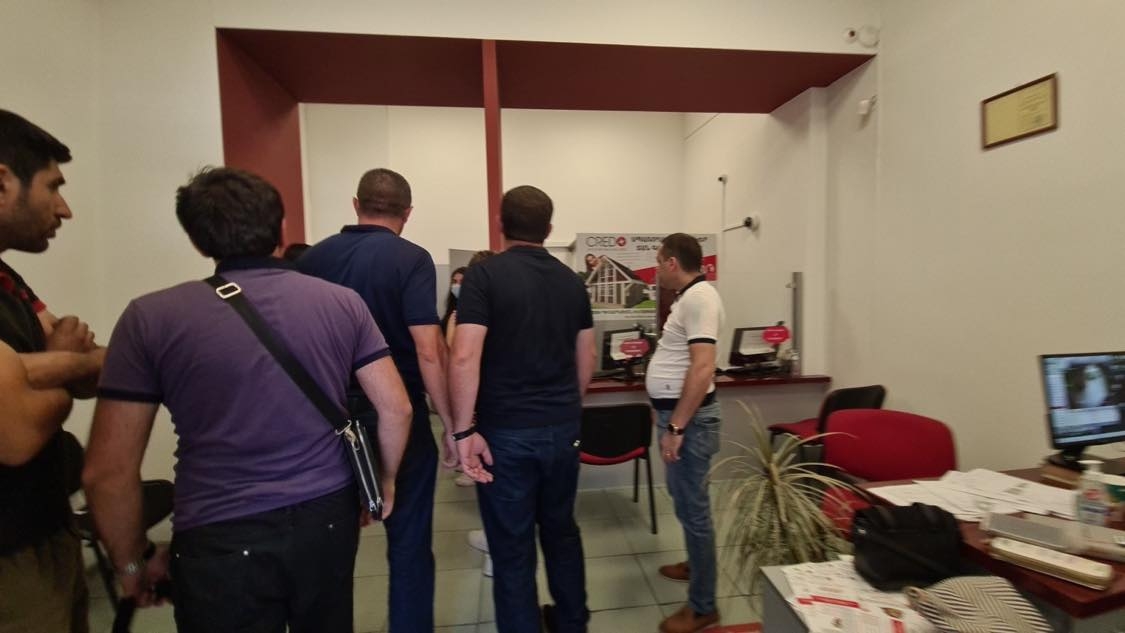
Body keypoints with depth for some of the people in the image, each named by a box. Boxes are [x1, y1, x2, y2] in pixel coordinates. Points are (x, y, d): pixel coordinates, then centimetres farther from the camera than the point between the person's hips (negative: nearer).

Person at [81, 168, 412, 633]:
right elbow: (396, 408, -3)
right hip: (328, 519, 3)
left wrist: (132, 562, 9)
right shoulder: (342, 302, -3)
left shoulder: (151, 318, -7)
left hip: (221, 540, -2)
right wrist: (387, 481, 13)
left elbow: (106, 471, -6)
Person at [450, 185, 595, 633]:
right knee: (561, 529, 24)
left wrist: (464, 430, -14)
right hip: (563, 427, 6)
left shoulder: (485, 274, -10)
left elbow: (464, 358, -21)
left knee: (512, 548, 10)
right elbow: (586, 360, 11)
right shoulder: (571, 281, 6)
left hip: (506, 431, -5)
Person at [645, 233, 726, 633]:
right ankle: (697, 564, 43)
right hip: (676, 412, 10)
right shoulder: (688, 296, 14)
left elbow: (703, 367, -27)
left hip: (688, 417, -10)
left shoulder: (699, 297, -19)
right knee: (683, 499, 23)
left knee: (693, 507, 0)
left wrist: (676, 427, -26)